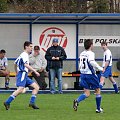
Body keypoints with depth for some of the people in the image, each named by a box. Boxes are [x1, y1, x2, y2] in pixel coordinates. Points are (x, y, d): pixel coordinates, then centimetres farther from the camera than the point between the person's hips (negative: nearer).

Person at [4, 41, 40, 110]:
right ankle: (7, 102, -22)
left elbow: (15, 64, 31)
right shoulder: (25, 55, -9)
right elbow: (26, 65, -23)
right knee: (20, 89, -24)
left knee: (36, 87, 6)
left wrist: (17, 73, 39)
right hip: (22, 74, -10)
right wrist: (35, 71, -25)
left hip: (25, 76, 10)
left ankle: (32, 102, -1)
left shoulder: (22, 55, 22)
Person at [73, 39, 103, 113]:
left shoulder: (82, 54, 11)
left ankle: (77, 101, -23)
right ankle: (98, 109, 16)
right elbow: (91, 62, -32)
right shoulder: (90, 53, -12)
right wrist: (100, 68, -23)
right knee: (98, 90, 12)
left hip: (83, 74, 6)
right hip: (90, 74, -6)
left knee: (87, 93, 5)